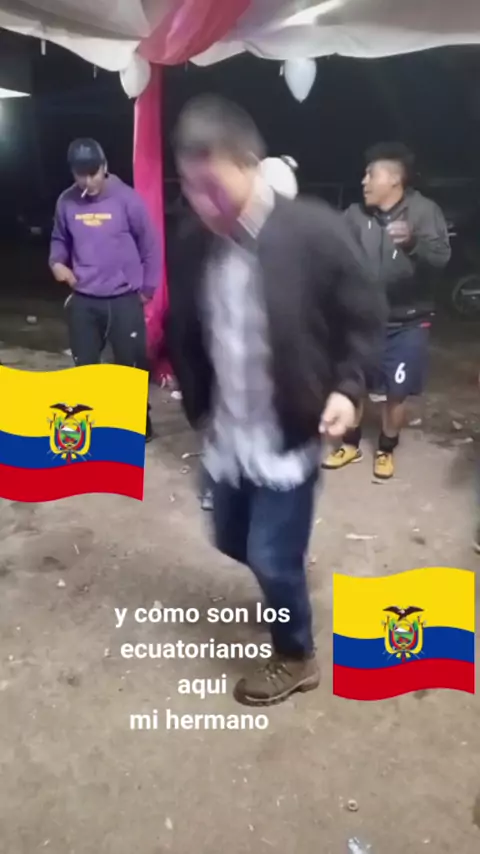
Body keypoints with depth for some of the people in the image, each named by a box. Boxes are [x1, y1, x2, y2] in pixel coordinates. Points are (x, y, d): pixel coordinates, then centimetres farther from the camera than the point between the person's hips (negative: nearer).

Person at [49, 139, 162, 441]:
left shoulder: (127, 199, -9)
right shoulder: (67, 202, 0)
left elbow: (150, 245, -1)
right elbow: (60, 239, 16)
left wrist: (147, 288, 0)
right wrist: (57, 262, -5)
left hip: (124, 299, -3)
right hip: (83, 300, 3)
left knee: (133, 363, 6)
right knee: (84, 365, 12)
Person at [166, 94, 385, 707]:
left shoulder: (314, 230, -17)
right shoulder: (198, 245, -3)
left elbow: (363, 318, -6)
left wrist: (346, 386, -18)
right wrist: (196, 404, 9)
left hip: (288, 436, -5)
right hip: (226, 435, 6)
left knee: (271, 559, 3)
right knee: (233, 542, 20)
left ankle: (296, 659, 33)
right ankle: (285, 573, 54)